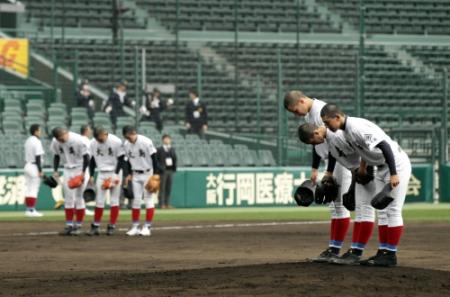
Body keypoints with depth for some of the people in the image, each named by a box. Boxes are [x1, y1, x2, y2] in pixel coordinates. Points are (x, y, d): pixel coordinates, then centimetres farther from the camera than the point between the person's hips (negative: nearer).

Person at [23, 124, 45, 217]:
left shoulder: (28, 141, 12)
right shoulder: (37, 142, -15)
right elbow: (38, 157, -19)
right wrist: (40, 171, -17)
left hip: (27, 166, 9)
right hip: (34, 167, -9)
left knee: (28, 188, 10)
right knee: (34, 189, -6)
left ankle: (28, 210, 12)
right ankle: (32, 210, -7)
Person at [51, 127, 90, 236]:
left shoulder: (77, 140, -23)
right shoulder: (55, 142, -7)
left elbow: (86, 157, -16)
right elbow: (56, 156, 9)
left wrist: (83, 172, -20)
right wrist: (55, 171, 1)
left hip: (79, 169, -5)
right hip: (68, 170, 5)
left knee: (78, 197, -4)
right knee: (68, 198, 3)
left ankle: (78, 226, 3)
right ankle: (69, 225, 7)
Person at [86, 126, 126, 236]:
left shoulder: (116, 142, -14)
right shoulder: (93, 143, -1)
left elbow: (121, 160, -9)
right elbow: (92, 160, 10)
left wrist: (115, 174, -15)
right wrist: (91, 175, 6)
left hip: (114, 173, -3)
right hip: (101, 173, 3)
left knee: (114, 200, -1)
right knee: (99, 200, 1)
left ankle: (112, 226, 5)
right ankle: (95, 226, 6)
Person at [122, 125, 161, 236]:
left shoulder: (146, 142, -18)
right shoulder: (126, 145, -1)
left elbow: (154, 158, -14)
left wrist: (155, 175, -17)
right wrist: (129, 174, 7)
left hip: (148, 174, -5)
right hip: (135, 175, 5)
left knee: (148, 199, -4)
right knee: (136, 200, 5)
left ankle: (147, 227, -1)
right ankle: (135, 226, 9)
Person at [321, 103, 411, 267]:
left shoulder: (358, 128, -26)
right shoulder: (347, 130, 3)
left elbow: (384, 146, -30)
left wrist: (393, 174, -31)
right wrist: (363, 165, 24)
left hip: (397, 165, -10)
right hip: (381, 167, 10)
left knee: (392, 210, -7)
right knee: (381, 210, 11)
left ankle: (390, 254, -5)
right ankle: (383, 251, 14)